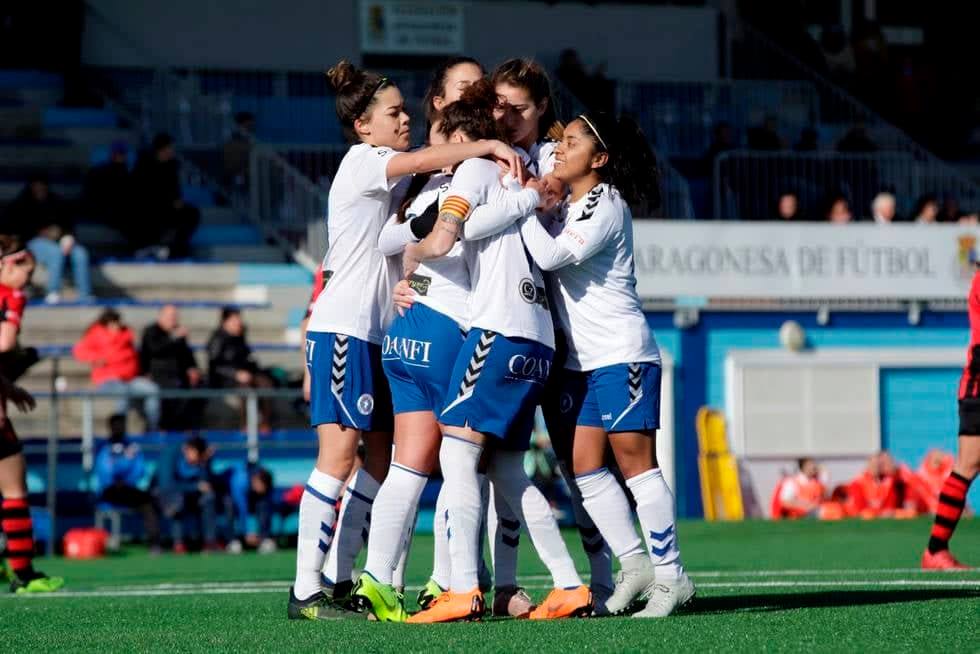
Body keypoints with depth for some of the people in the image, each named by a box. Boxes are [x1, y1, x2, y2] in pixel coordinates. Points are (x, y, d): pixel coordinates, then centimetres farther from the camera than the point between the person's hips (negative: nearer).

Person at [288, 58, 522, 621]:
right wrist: (489, 146, -23)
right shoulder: (361, 162, -7)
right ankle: (306, 591, -15)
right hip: (343, 328, -10)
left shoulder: (388, 177, 21)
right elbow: (424, 160, -23)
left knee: (381, 458, 6)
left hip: (377, 335, 10)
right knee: (340, 451, -14)